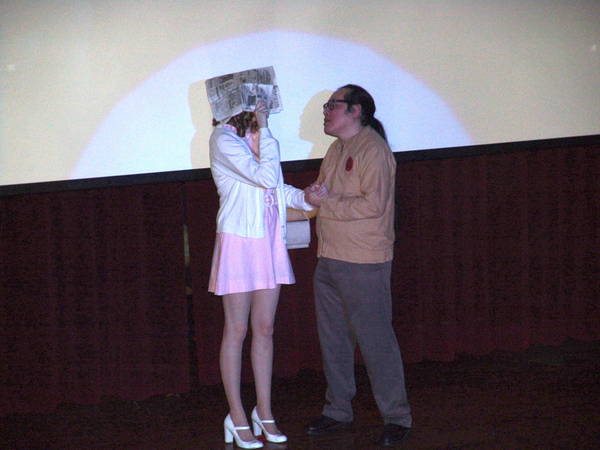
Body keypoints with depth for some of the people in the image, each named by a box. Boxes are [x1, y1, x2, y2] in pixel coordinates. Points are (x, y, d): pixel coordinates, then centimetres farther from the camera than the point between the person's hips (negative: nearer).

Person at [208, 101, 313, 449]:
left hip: (270, 241, 7)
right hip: (239, 242, -7)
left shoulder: (259, 134, 8)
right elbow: (266, 177, -22)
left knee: (265, 328, 11)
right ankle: (237, 418, 11)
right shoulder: (224, 138, -14)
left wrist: (307, 198, -1)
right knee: (237, 331, 2)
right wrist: (264, 130, -16)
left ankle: (264, 412, 20)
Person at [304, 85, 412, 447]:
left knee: (375, 339, -5)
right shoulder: (337, 150, 17)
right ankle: (338, 412, 26)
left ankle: (397, 417, 4)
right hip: (329, 261, 9)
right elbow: (321, 197, 20)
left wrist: (327, 201, -17)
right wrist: (312, 196, -2)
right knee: (333, 339, 14)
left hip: (364, 264, -9)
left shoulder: (372, 149, -12)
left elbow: (373, 204, -22)